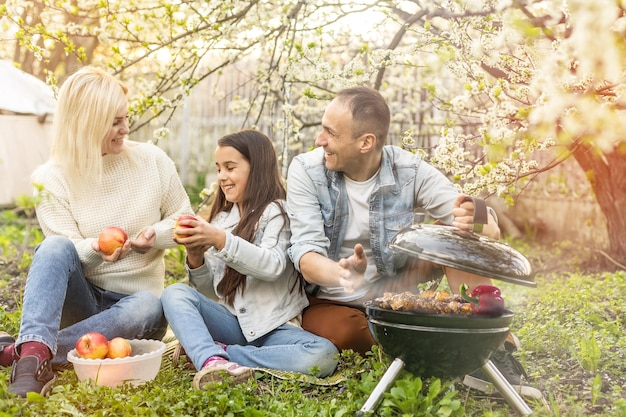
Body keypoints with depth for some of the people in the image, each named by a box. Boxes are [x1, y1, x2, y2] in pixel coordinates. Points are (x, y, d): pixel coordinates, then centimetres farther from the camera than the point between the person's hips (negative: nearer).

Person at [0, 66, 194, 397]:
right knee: (54, 246, -31)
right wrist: (97, 249, -34)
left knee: (149, 309, -36)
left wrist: (156, 234, -17)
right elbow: (64, 252, -11)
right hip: (79, 299, 0)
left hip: (134, 299, 1)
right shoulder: (52, 178, -5)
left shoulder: (152, 160, -2)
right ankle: (34, 352, -47)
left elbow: (183, 217, 6)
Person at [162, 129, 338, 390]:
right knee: (175, 294, -18)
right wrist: (195, 256, -6)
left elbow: (272, 265, -19)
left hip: (273, 327, -4)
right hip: (231, 322, 4)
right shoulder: (222, 219, 15)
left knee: (324, 355, -31)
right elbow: (210, 290, 14)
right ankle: (213, 361, -42)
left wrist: (220, 240, -28)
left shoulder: (276, 211, 0)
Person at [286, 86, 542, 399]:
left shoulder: (409, 170, -14)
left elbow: (490, 229, -19)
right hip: (333, 302, -1)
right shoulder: (306, 171, -16)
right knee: (340, 336, -36)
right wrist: (341, 274, -48)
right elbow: (306, 252, -24)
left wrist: (474, 222, -45)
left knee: (462, 237, -19)